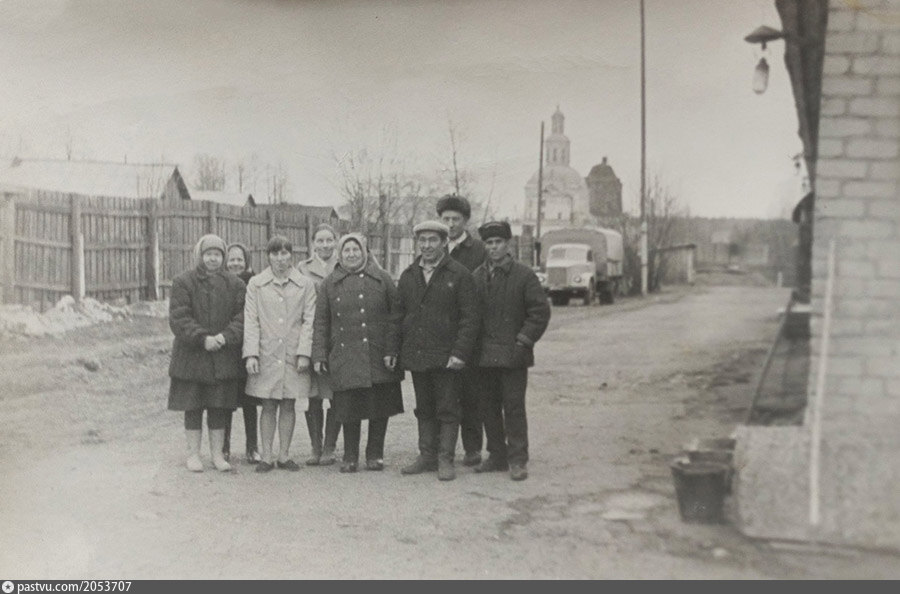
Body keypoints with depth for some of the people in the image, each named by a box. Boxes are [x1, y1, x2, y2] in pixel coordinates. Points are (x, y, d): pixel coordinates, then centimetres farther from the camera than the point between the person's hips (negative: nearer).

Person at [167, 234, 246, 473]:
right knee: (193, 408, 4)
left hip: (224, 357, 2)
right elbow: (178, 318, -9)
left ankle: (217, 453, 16)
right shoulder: (183, 283, -2)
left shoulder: (235, 285, 7)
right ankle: (193, 454, 15)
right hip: (191, 355, -2)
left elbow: (241, 317, 1)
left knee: (220, 408, 6)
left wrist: (226, 336, -16)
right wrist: (203, 339, -19)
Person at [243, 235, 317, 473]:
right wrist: (251, 354, -8)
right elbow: (251, 320, 0)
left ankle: (284, 455, 14)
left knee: (288, 406, 6)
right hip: (266, 355, 0)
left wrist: (303, 353, -7)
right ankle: (266, 456, 8)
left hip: (293, 355, 1)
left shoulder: (306, 285, 4)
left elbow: (309, 320, 1)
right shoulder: (256, 284, 3)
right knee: (268, 406, 3)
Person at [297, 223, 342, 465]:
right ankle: (316, 448, 12)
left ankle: (329, 448, 11)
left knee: (335, 396, 0)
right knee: (313, 397, 2)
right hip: (310, 341, 1)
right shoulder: (303, 269, 9)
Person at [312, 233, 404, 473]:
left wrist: (392, 350, -4)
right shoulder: (330, 284, 8)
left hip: (378, 357, 0)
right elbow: (321, 323, 9)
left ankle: (375, 455, 19)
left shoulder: (382, 279, 6)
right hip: (345, 358, 0)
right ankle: (350, 457, 15)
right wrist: (319, 355, 2)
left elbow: (395, 316, 4)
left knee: (380, 409, 4)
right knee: (349, 409, 2)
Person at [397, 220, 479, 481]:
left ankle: (445, 459, 6)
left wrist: (460, 352, -14)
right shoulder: (408, 276, 11)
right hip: (416, 356, 5)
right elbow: (399, 315, 16)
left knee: (447, 410, 0)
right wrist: (397, 350, 8)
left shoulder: (459, 274, -4)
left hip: (446, 356, -5)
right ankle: (427, 456, 19)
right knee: (424, 409, 12)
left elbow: (470, 317, -7)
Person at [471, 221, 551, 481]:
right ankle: (497, 455, 21)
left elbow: (541, 311, -4)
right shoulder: (476, 276, 8)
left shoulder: (524, 275, -3)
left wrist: (523, 341, -9)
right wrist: (473, 346, 5)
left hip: (512, 355, -4)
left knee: (514, 407, -3)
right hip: (484, 356, 4)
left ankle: (517, 460, 5)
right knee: (488, 408, 9)